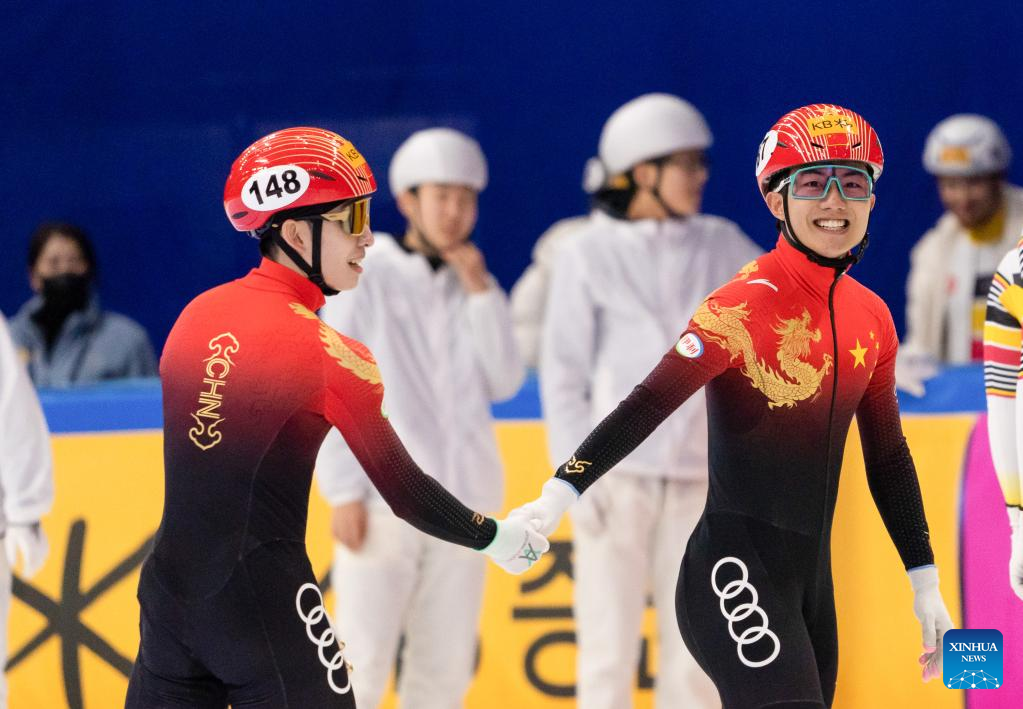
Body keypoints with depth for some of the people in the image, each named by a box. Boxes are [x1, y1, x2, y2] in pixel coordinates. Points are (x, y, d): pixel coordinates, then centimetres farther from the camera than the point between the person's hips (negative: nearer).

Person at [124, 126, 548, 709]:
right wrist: (494, 535, 7)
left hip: (170, 586, 7)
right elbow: (405, 491, -6)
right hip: (258, 594, -7)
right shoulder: (327, 354, -12)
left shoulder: (198, 315, 6)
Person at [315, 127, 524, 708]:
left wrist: (480, 293, -3)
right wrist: (344, 491, -9)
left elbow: (505, 383, 3)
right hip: (384, 501, -5)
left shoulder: (475, 287, 14)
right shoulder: (367, 276, 0)